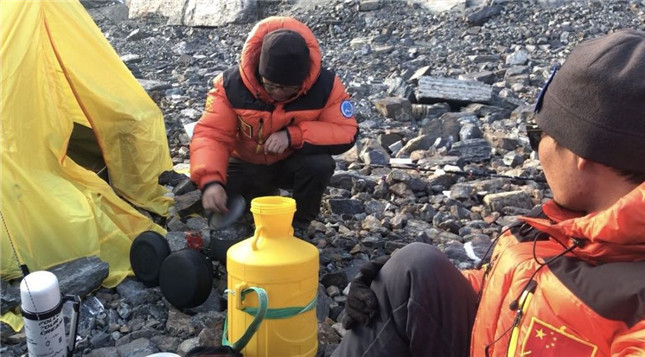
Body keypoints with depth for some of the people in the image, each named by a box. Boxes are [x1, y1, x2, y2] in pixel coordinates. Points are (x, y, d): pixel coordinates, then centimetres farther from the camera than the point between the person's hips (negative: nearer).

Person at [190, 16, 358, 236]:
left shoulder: (325, 85, -24)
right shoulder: (232, 83, -24)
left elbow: (347, 132, -24)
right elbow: (211, 134, -26)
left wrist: (293, 136, -36)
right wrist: (210, 181, -44)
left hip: (294, 163, -1)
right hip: (246, 165, 1)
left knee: (320, 165, -34)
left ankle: (298, 226, -4)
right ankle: (259, 200, 15)